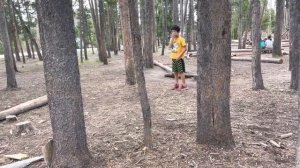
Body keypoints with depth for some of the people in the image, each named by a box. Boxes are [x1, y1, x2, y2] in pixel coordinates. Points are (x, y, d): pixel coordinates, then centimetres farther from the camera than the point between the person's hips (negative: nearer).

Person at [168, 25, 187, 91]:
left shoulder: (181, 39, -9)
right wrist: (172, 38, -9)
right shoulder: (172, 39, 10)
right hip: (173, 58, 7)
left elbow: (185, 48, -12)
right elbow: (169, 46, -4)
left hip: (179, 58, -6)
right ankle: (176, 84, 22)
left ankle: (183, 85, 3)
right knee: (175, 71, 12)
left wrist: (179, 55, -18)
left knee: (181, 71, -3)